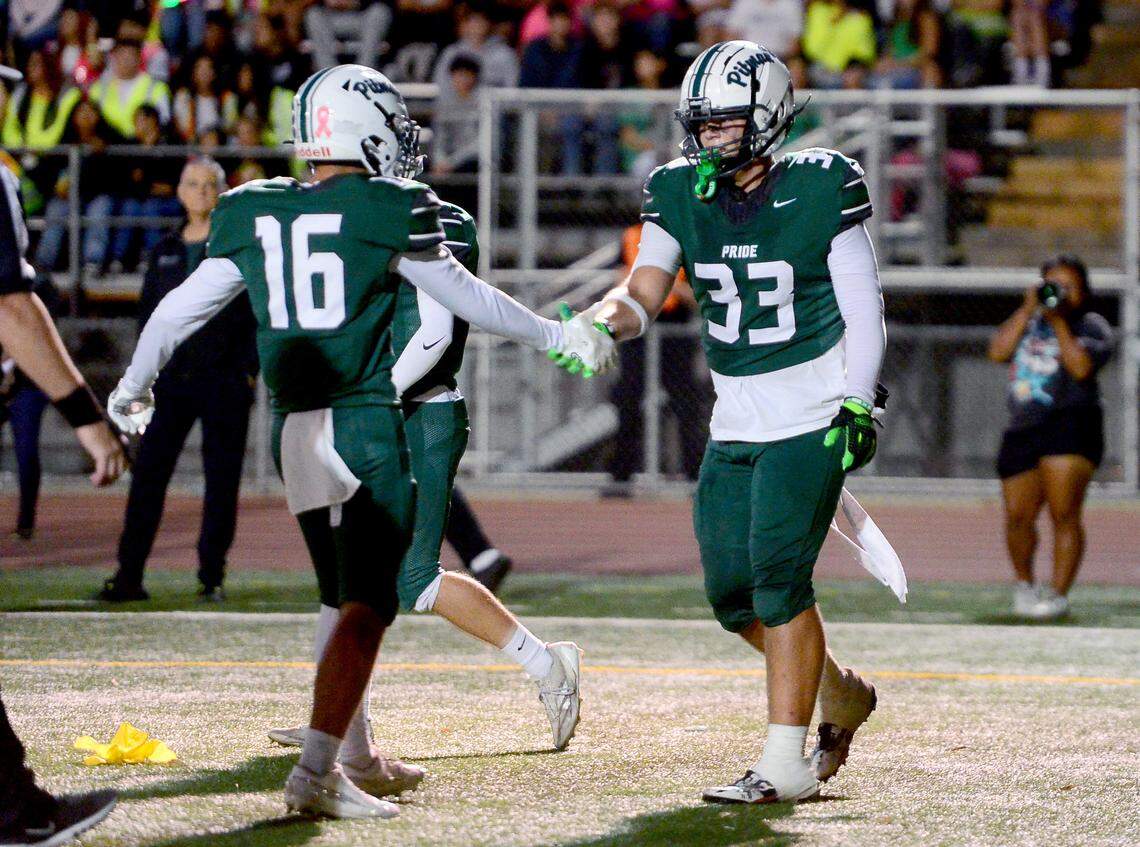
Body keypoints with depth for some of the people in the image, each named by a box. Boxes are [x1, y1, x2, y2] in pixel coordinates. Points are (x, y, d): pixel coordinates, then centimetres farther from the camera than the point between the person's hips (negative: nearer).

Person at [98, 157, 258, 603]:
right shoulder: (165, 251, 14)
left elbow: (260, 314, 0)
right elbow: (147, 312, 19)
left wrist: (248, 370, -7)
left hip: (225, 381, -3)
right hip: (171, 378, 3)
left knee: (221, 479, -1)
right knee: (148, 474, -3)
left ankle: (211, 576, 7)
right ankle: (129, 574, -3)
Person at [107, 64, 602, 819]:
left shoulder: (252, 214, 6)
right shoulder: (388, 211, -7)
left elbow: (186, 305, 13)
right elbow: (465, 297, 1)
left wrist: (134, 386, 29)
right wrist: (557, 337, 14)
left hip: (293, 432, 6)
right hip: (366, 425, -6)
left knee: (346, 600, 20)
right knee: (366, 608, -5)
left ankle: (359, 761, 27)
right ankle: (317, 771, -14)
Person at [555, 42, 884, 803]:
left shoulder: (820, 192, -10)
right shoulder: (681, 197, 2)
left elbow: (864, 312, -6)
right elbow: (644, 296, -5)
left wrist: (858, 407, -15)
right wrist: (600, 323, -26)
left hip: (811, 418, -6)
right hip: (735, 421, 6)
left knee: (778, 577, -15)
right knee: (732, 591, 5)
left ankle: (786, 764, -11)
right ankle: (839, 695, 30)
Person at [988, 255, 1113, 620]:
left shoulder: (1092, 326, 3)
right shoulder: (1028, 322, 19)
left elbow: (1081, 367, -15)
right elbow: (998, 351, 1)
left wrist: (1059, 321, -13)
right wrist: (1028, 309, -4)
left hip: (1070, 425, -5)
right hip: (1023, 429, 5)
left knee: (1064, 515, -12)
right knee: (1018, 517, 5)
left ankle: (1058, 594, -9)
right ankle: (1024, 584, 29)